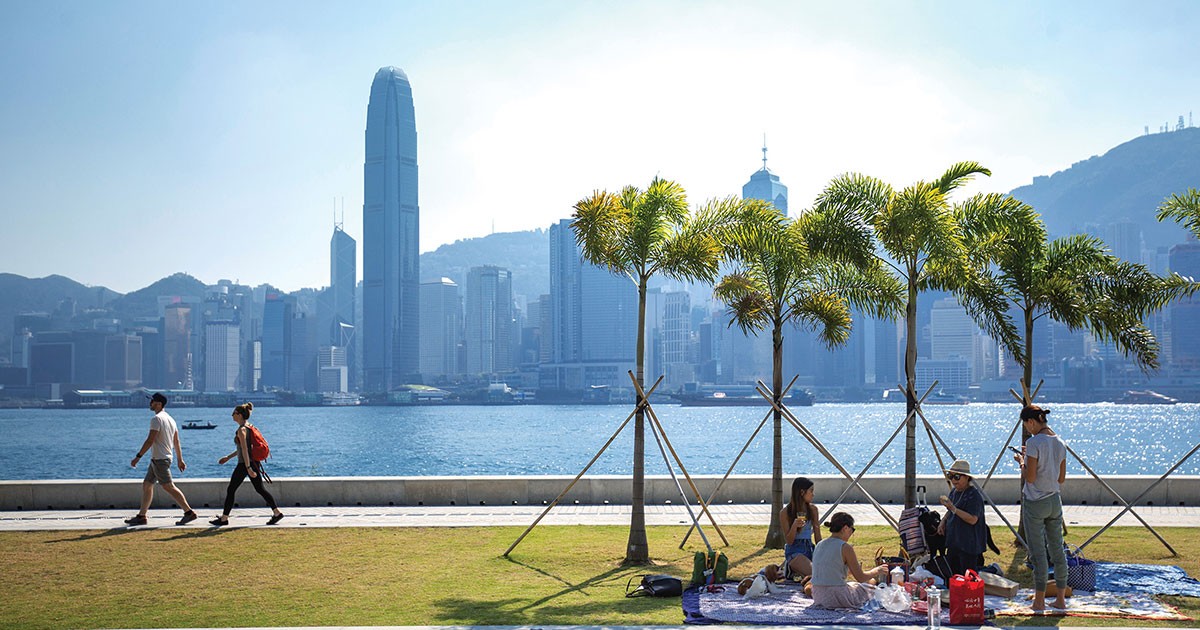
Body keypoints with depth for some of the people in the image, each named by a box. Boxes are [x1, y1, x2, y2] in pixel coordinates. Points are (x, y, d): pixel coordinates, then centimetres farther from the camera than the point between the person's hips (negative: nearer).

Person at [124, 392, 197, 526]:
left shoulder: (157, 419, -14)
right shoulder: (170, 419, 15)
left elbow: (150, 440, -20)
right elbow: (176, 442, 17)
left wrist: (138, 457, -18)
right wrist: (180, 460, 19)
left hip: (159, 459, -10)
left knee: (169, 486, -10)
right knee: (146, 485, 14)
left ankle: (189, 512, -12)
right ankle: (141, 516, 17)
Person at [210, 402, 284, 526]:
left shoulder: (241, 430, -14)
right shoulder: (249, 427, 14)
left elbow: (244, 449, -21)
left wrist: (248, 468, -26)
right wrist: (228, 457, 28)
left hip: (245, 464, -9)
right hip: (254, 462, 9)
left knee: (230, 490, 2)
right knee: (260, 489, 10)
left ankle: (224, 518, 8)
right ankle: (277, 512, 4)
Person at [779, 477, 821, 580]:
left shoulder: (813, 509, 8)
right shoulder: (785, 513, -6)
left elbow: (818, 537, 12)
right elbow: (789, 541, -7)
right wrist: (794, 526, -25)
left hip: (809, 548, 6)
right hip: (794, 551, -6)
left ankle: (796, 571, 3)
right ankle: (792, 570, -1)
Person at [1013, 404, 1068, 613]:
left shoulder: (1034, 443, -16)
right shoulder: (1059, 443, 6)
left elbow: (1029, 477, -18)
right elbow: (1061, 478, 12)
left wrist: (1021, 461, 1)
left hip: (1034, 503, -7)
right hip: (1055, 501, 7)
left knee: (1038, 552, -1)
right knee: (1057, 550, 12)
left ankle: (1039, 602, 3)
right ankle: (1060, 600, 19)